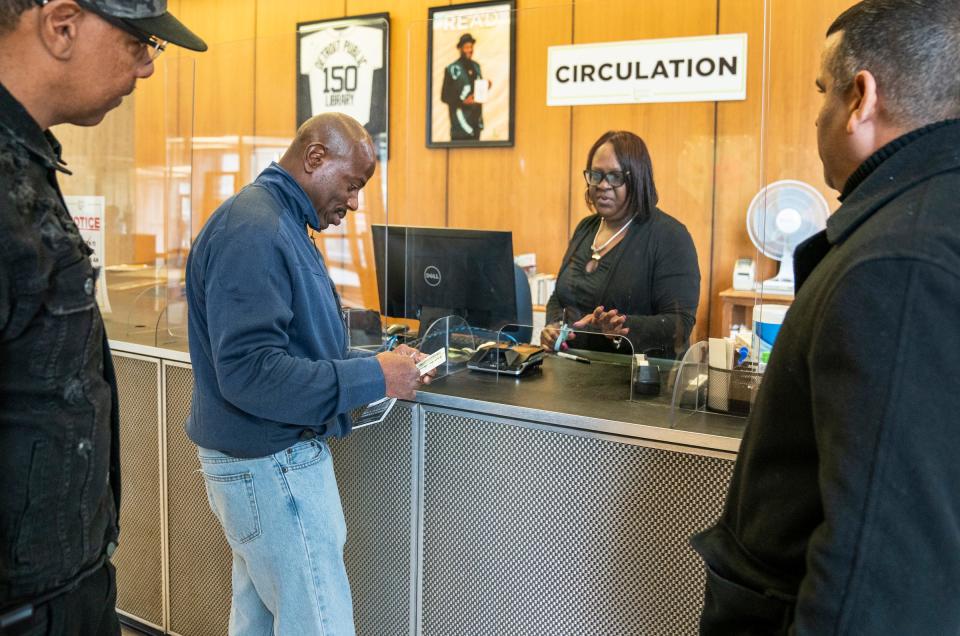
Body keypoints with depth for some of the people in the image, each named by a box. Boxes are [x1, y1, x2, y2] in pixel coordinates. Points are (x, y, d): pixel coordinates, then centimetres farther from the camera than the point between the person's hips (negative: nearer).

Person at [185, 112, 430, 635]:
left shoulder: (279, 222, 13)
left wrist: (377, 363, 5)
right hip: (270, 467, -10)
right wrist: (373, 377, -22)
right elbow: (250, 372, -28)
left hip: (267, 457, 10)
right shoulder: (252, 231, -20)